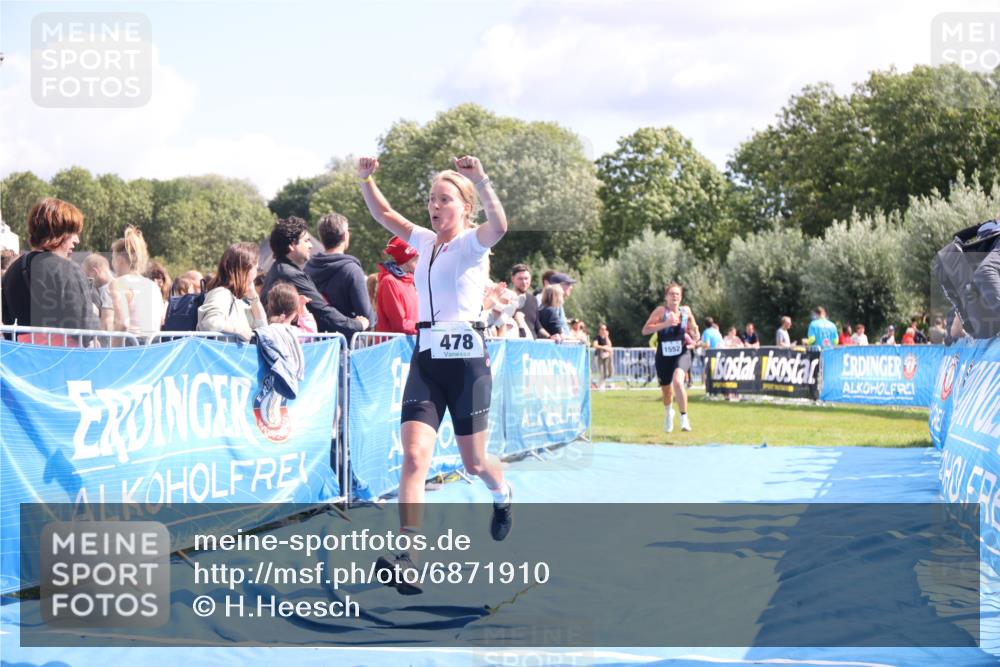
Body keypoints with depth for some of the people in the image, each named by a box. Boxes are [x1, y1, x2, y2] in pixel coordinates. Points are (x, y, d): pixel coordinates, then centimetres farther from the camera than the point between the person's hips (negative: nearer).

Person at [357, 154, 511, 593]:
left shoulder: (473, 241, -5)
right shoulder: (425, 240, 12)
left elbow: (498, 226, -28)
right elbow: (383, 214, 21)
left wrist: (481, 181, -43)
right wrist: (366, 179, 3)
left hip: (466, 359, -4)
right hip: (426, 358, 4)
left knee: (473, 463, 9)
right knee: (414, 456, -14)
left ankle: (502, 496, 46)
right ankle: (406, 559, -22)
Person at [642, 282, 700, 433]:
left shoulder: (686, 311, 1)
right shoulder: (661, 310, -9)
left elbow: (692, 327, 19)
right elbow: (645, 330, -18)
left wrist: (695, 337, -4)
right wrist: (665, 324, -28)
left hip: (682, 354, 0)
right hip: (664, 356, 0)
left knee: (678, 381, -29)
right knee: (666, 390, 15)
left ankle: (684, 418, -20)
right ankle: (668, 412, 49)